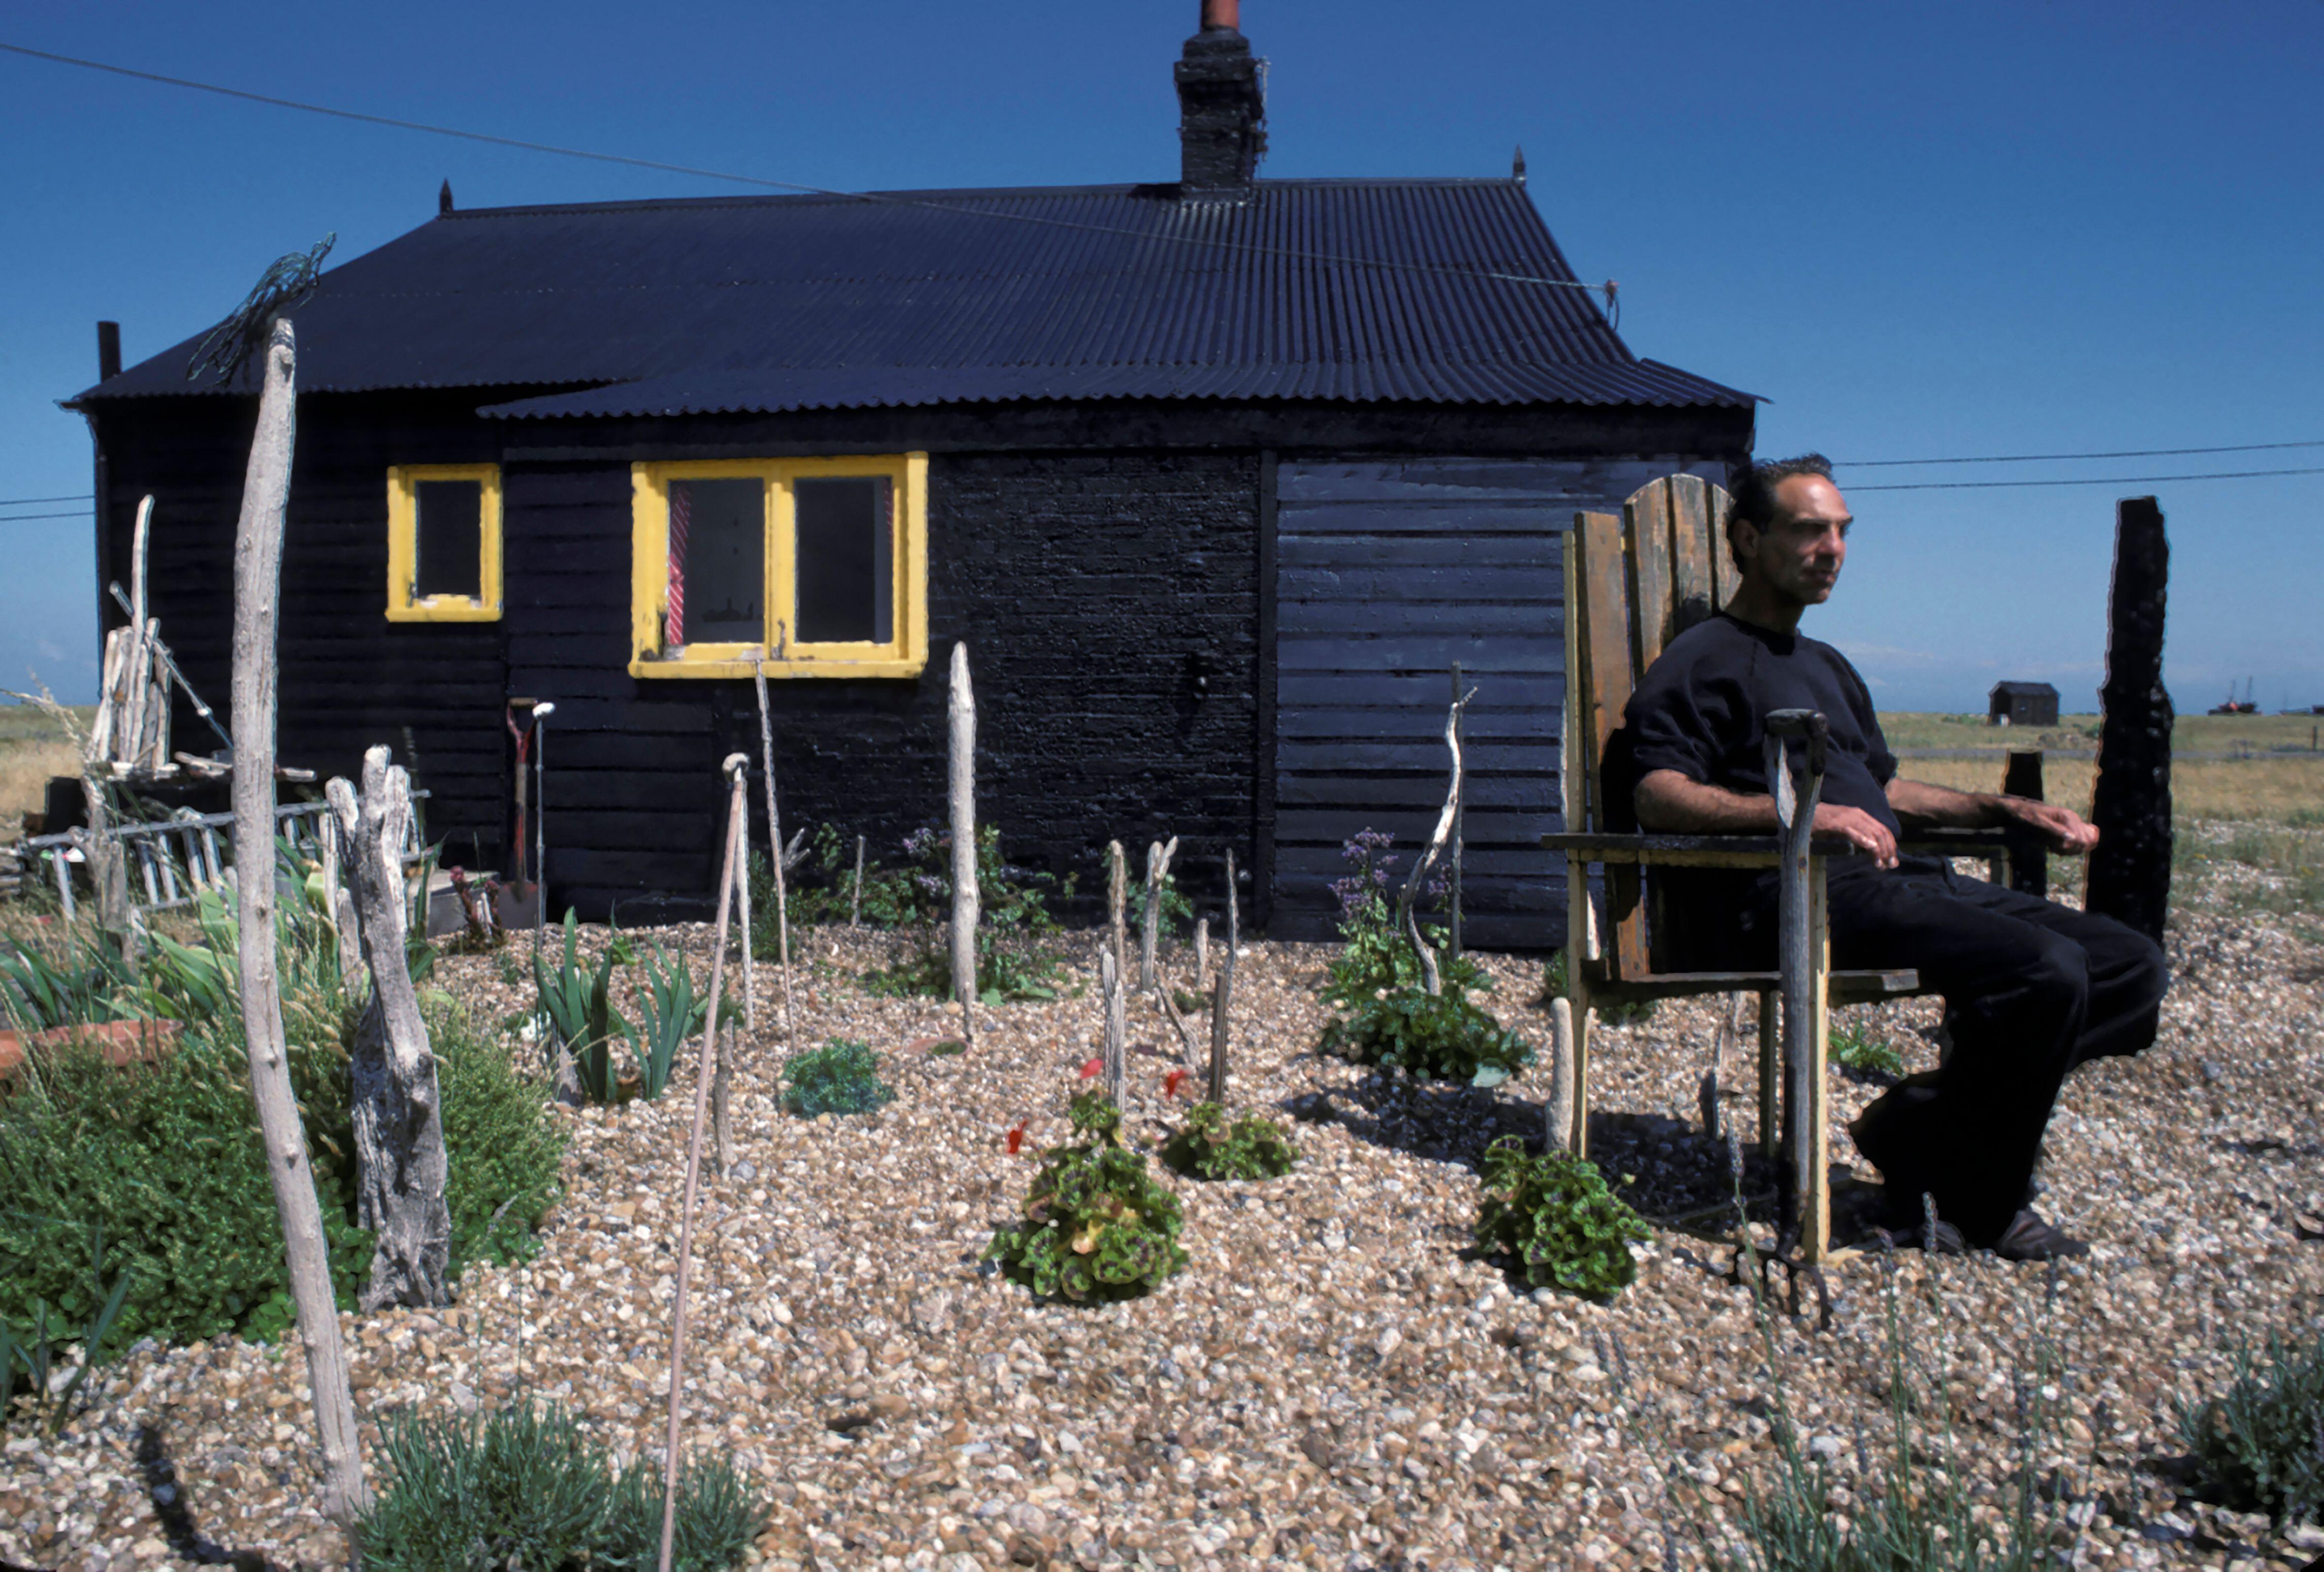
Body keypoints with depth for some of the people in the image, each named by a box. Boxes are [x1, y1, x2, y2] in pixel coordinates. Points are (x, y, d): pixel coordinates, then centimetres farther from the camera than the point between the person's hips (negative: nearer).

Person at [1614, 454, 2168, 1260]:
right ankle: (1979, 1206, -5)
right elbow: (1657, 796, -13)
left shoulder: (1828, 667, 32)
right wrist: (1801, 812, -25)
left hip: (1897, 879, 9)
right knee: (2046, 971, -26)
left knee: (2130, 966, -3)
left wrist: (2004, 809, 24)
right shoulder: (1703, 661, 3)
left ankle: (1918, 1128, -4)